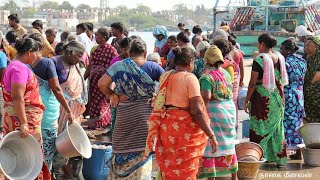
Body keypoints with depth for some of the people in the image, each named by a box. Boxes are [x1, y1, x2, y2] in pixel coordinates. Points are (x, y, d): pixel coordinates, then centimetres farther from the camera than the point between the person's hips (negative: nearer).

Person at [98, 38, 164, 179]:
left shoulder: (119, 66, -1)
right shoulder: (152, 67, -2)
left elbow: (102, 84, -7)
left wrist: (113, 96, 5)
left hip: (124, 115, 1)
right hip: (145, 115, -1)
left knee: (122, 147, 15)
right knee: (142, 154, 5)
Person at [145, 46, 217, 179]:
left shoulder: (165, 77, 6)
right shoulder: (190, 78, -13)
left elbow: (159, 104, 10)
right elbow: (196, 111, -18)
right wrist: (211, 135, -15)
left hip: (165, 128, 6)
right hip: (185, 130, -6)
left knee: (168, 168, 18)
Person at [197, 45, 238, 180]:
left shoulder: (207, 76, -14)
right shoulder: (226, 73, 6)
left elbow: (206, 96, -26)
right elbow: (230, 92, 11)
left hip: (214, 111, -7)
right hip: (230, 108, 7)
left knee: (210, 146, 2)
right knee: (228, 144, 18)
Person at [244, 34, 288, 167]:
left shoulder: (259, 60, -15)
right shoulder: (279, 58, 3)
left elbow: (252, 83, -14)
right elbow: (282, 80, 10)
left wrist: (246, 101, -5)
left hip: (262, 97, -6)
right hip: (278, 98, 6)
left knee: (260, 129, 4)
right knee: (277, 127, 13)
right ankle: (280, 159, 18)